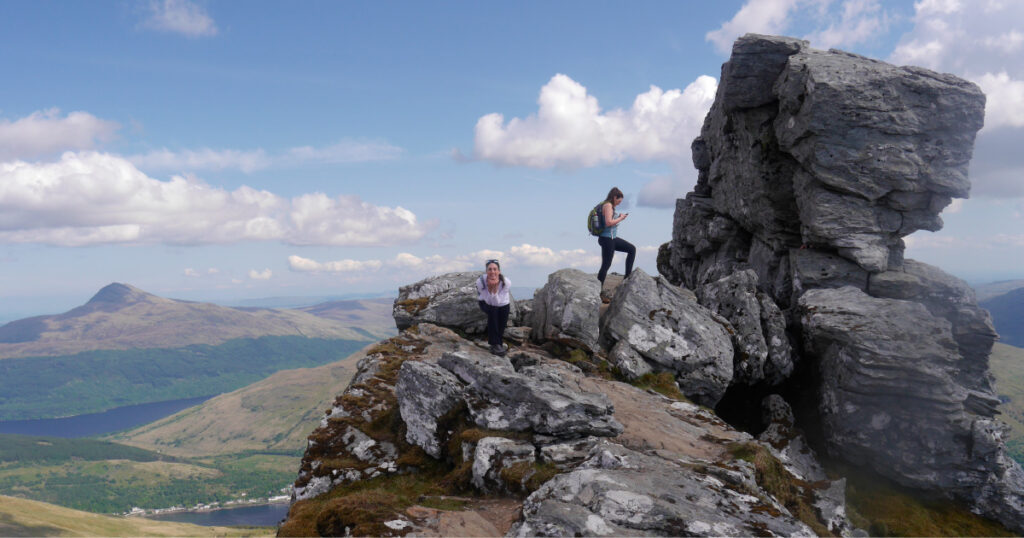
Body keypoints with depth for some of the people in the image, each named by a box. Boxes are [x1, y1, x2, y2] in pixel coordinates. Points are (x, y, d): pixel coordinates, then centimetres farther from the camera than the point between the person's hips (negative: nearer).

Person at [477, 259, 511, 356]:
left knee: (502, 323, -12)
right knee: (493, 311, -32)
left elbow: (497, 302, -32)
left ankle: (496, 344, 22)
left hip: (502, 302, 2)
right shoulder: (480, 281, -32)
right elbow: (489, 301, -28)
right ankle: (496, 344, -25)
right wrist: (490, 288, -45)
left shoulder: (506, 283, -31)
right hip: (485, 302, -1)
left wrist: (495, 288, -47)